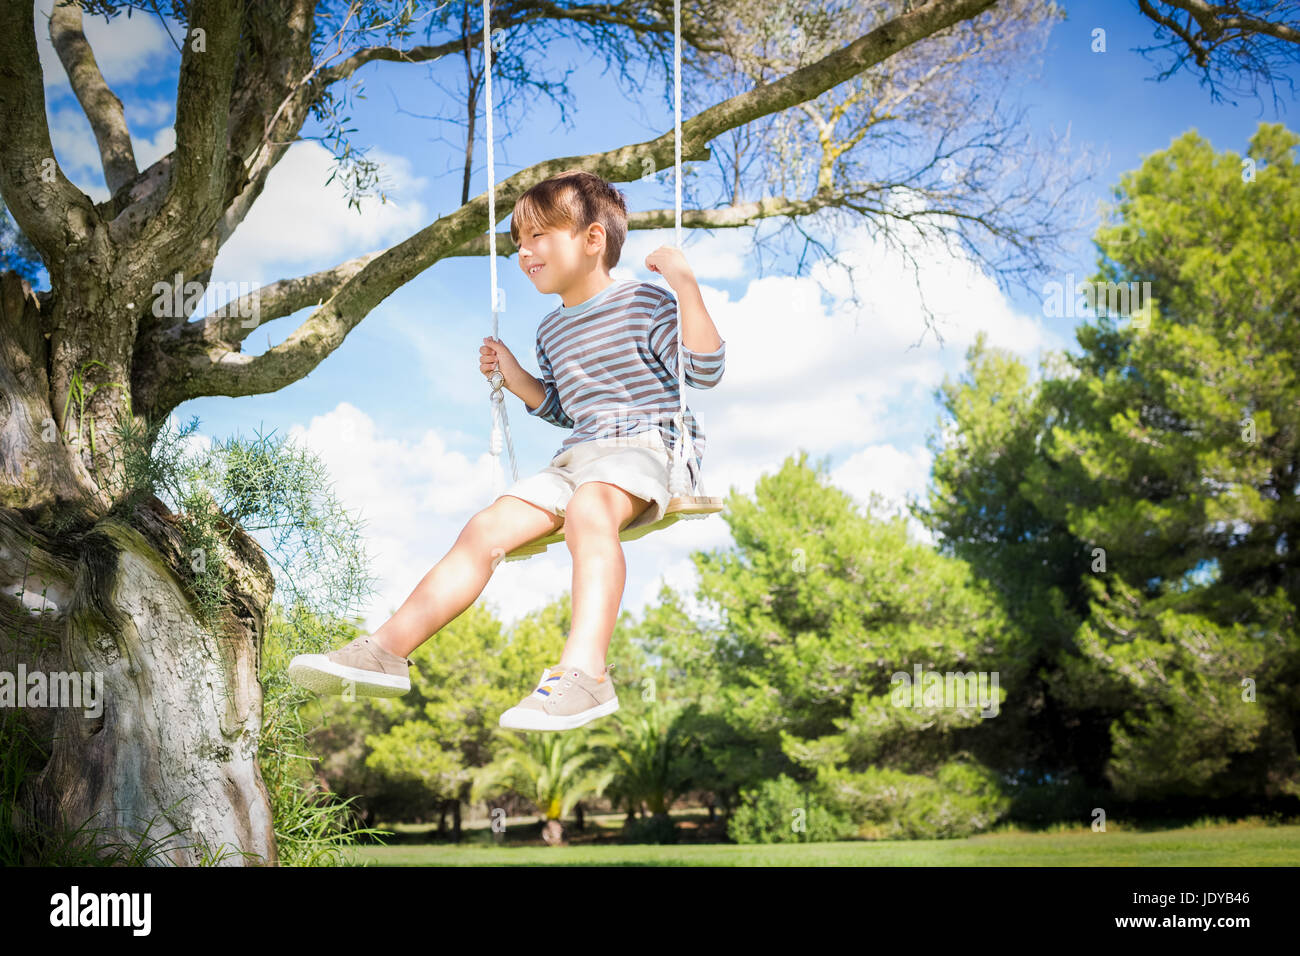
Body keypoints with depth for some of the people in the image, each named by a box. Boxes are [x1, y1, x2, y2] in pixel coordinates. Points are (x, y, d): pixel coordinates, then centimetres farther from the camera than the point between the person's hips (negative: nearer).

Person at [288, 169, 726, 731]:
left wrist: (684, 285, -18)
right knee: (487, 526, -9)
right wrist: (516, 379, 17)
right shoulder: (552, 331, 22)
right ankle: (386, 652, -12)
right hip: (578, 454, 8)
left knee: (588, 507, -40)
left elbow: (706, 370, -12)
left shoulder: (643, 303, -2)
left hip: (649, 444, -8)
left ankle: (584, 671, -51)